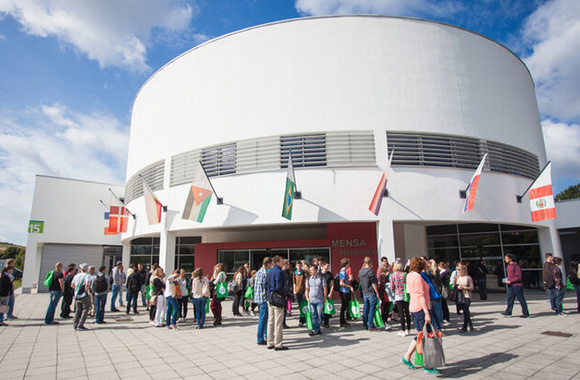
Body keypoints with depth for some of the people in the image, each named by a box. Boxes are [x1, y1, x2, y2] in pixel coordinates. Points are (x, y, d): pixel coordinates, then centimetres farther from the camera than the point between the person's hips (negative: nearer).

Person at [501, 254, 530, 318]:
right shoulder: (508, 266, 13)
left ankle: (526, 314, 9)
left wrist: (510, 281, -18)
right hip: (511, 286, 9)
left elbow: (519, 277, -18)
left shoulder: (516, 266, -15)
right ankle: (508, 312, 9)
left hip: (517, 285, -8)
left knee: (521, 299, -1)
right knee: (510, 298, 7)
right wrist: (507, 280, 7)